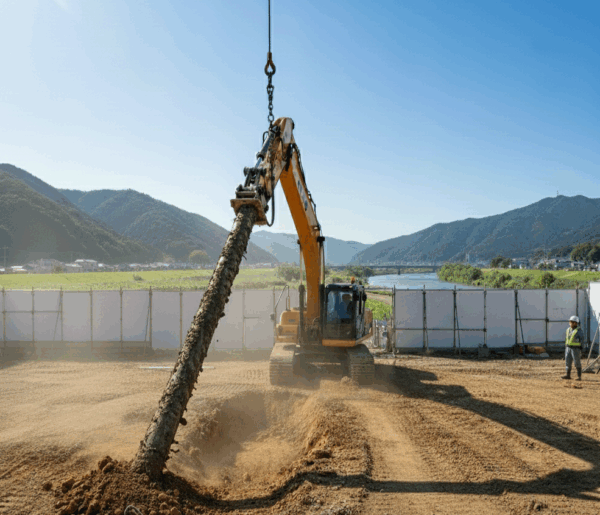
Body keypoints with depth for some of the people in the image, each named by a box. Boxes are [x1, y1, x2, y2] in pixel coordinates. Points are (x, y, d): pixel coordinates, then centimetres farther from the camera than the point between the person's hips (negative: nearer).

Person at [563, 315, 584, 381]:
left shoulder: (579, 330, -10)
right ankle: (568, 375, 13)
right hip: (569, 348, 6)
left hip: (576, 348, -6)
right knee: (568, 362, 6)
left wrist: (581, 350, -14)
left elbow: (581, 341, -10)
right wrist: (566, 349, 14)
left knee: (577, 363, -3)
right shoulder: (569, 330, 10)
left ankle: (579, 377, 4)